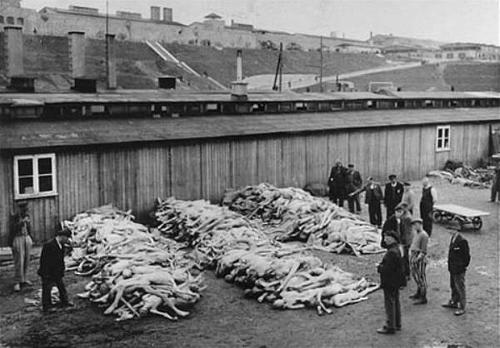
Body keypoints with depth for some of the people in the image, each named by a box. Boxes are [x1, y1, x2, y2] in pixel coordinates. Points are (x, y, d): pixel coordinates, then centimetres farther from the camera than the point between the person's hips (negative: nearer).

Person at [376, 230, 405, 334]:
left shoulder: (391, 252, -25)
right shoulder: (396, 250, 8)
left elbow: (388, 269, -26)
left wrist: (379, 267, -9)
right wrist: (381, 265, 4)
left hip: (390, 283, -10)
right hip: (395, 282, 10)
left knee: (389, 303, -1)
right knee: (395, 302, 19)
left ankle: (390, 327, 7)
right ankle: (397, 324, 31)